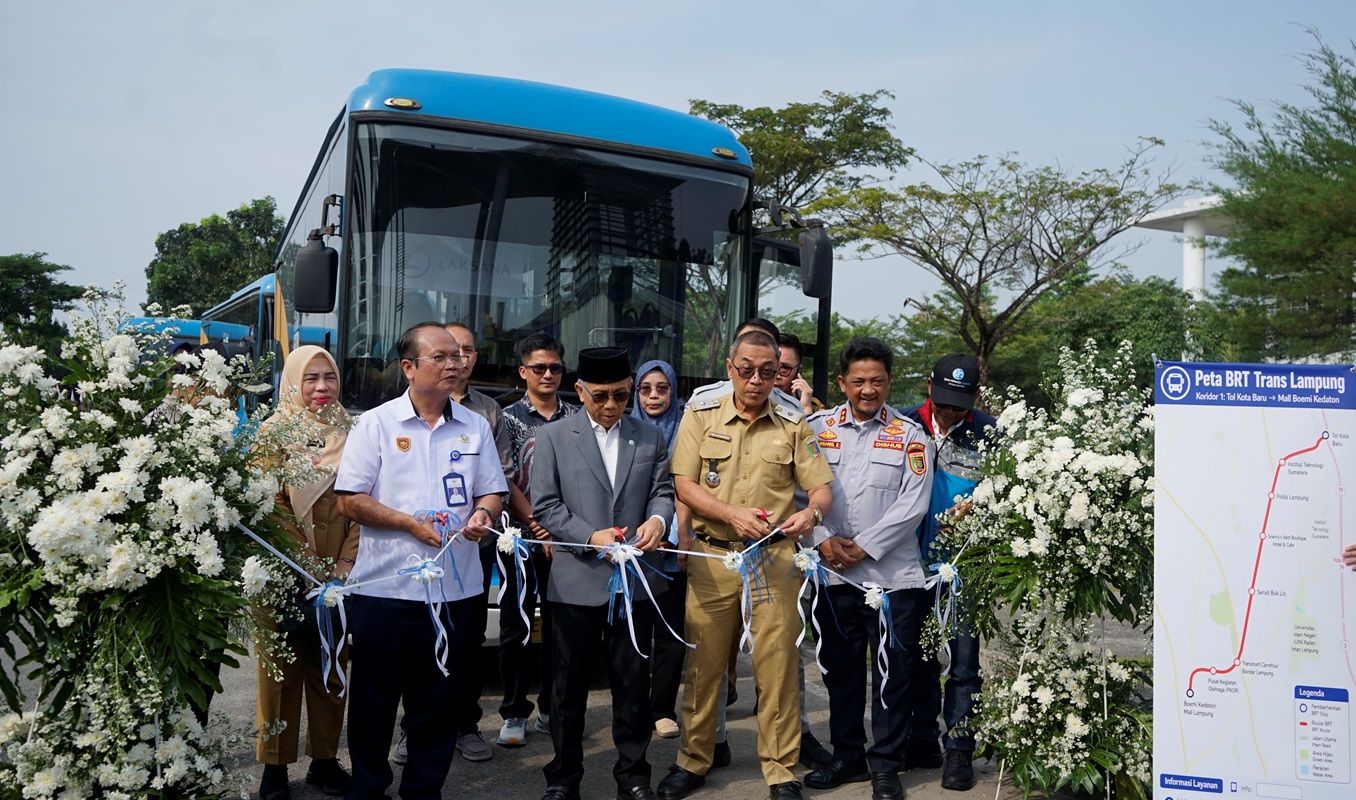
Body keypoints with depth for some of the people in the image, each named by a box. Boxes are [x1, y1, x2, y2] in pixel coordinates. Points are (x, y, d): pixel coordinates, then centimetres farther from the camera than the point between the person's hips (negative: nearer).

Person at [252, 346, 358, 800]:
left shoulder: (349, 433, 6)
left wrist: (345, 565, -8)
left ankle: (325, 761, 22)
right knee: (282, 670, 5)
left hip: (338, 574, 3)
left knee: (331, 669, 10)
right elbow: (270, 507, -9)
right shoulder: (274, 432, -3)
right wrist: (309, 566, -16)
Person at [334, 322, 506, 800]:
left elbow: (492, 492, 12)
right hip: (384, 586, -3)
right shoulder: (376, 424, -1)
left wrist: (483, 514, -11)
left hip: (454, 589, 3)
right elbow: (350, 500, -6)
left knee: (438, 703, 12)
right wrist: (410, 523, -14)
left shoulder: (475, 427, 8)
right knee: (373, 699, 9)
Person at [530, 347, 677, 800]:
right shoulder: (552, 438, 1)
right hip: (576, 582, -2)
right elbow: (544, 506, -4)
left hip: (635, 580, 2)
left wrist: (658, 518, -14)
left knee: (633, 682, 10)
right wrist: (590, 537, -15)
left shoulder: (651, 438, 9)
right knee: (569, 683, 10)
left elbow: (663, 491, 8)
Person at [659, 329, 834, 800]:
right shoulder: (701, 416, 4)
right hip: (711, 556, 0)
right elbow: (684, 484, -1)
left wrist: (811, 513, -19)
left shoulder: (793, 425, 6)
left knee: (777, 664, 1)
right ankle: (693, 761, 23)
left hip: (774, 558, 0)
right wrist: (732, 514, -16)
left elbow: (821, 487, 4)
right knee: (703, 663, 7)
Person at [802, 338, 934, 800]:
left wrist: (864, 547, -11)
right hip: (833, 574, 2)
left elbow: (913, 504, -6)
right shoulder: (817, 427, 6)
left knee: (892, 673, 4)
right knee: (840, 670, 13)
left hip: (893, 575, -2)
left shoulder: (909, 435, 1)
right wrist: (823, 539, -10)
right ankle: (847, 756, 28)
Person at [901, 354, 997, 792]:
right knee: (919, 655, 13)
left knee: (964, 660, 2)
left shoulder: (988, 431, -6)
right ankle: (922, 742, 26)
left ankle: (959, 751, 14)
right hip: (917, 560, 3)